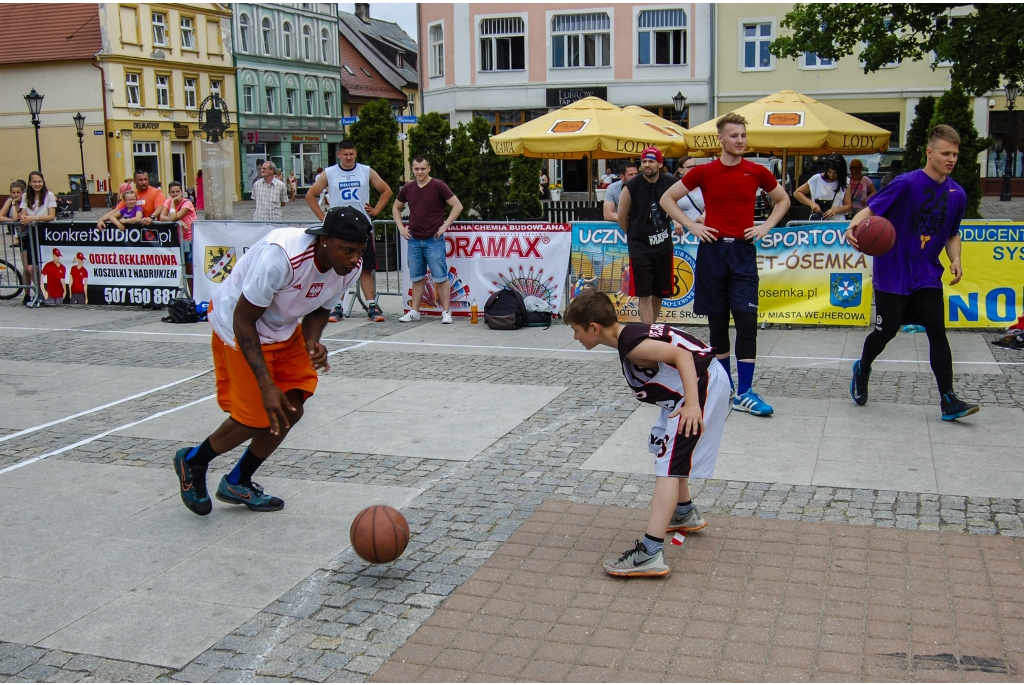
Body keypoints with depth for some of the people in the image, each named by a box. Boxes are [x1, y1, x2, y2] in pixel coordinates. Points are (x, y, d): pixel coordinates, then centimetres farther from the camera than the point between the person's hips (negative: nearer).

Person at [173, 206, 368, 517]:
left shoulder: (350, 268, -16)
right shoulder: (281, 256, -38)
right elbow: (243, 319, -29)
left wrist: (313, 342, -21)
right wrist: (266, 385, -32)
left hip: (284, 329, 7)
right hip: (239, 327, -7)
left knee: (290, 410, 3)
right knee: (255, 418, -6)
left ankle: (237, 484, 26)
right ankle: (192, 462, 24)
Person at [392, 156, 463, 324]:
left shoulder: (438, 186, -6)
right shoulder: (408, 188, 7)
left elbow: (457, 206, -7)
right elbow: (396, 208, 21)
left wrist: (445, 225, -10)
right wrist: (400, 227, 8)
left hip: (434, 240, -4)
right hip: (414, 240, 4)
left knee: (440, 277, -3)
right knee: (417, 277, 10)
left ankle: (446, 312, 1)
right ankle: (414, 312, 16)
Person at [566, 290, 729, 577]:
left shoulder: (631, 344, -21)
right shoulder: (629, 335, 6)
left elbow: (682, 355, -27)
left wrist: (692, 404, -33)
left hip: (702, 386, -11)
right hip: (697, 385, 11)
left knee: (668, 464, -15)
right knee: (663, 446, 27)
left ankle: (650, 554, -21)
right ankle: (685, 514, 47)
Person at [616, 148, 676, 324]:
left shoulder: (670, 183, -5)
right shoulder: (631, 187, -14)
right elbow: (622, 218, -2)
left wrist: (676, 222, 8)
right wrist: (635, 236, 8)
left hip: (664, 245, 4)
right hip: (640, 247, -4)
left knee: (659, 293, 13)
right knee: (644, 294, -5)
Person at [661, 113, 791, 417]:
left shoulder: (757, 172, 3)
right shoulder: (704, 172, 0)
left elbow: (783, 200, 19)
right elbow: (667, 199, 8)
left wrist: (766, 226, 4)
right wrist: (691, 225, -2)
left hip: (743, 252, 0)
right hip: (712, 250, 0)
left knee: (747, 320, -8)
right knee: (717, 320, 7)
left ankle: (744, 393, -5)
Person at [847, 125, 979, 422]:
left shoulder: (957, 194, 2)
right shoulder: (906, 183, -14)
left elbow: (952, 234, 16)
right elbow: (871, 209, -18)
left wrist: (955, 260, -2)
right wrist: (854, 225, -40)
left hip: (927, 276, 4)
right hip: (892, 274, -4)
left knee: (938, 332, -5)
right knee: (886, 331, 4)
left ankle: (948, 401, -2)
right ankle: (862, 369, 36)